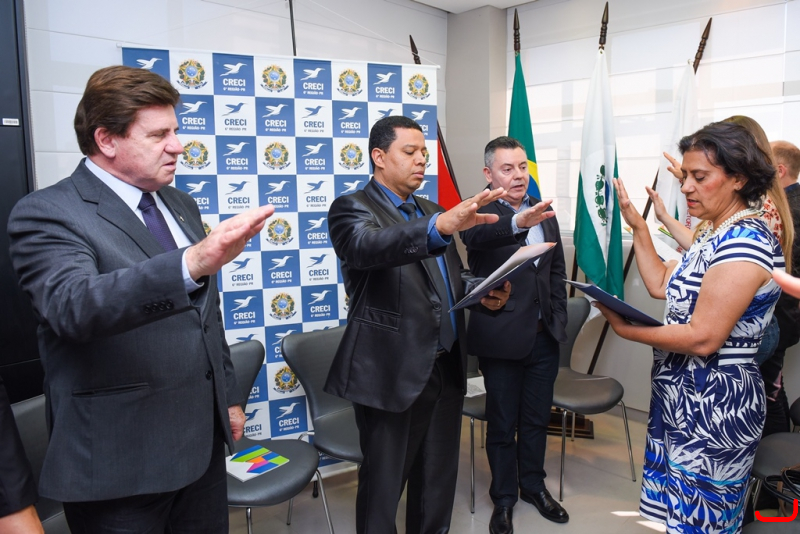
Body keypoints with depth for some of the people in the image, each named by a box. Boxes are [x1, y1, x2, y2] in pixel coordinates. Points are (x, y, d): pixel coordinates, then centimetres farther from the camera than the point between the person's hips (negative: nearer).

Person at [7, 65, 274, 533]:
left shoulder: (181, 205, 10)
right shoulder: (47, 213, -12)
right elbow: (74, 306, -32)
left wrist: (229, 398, 17)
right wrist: (192, 263, -46)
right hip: (118, 460, -6)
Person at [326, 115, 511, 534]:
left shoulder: (431, 211, 15)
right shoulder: (352, 209, -8)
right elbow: (369, 245, -32)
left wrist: (484, 296, -2)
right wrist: (440, 226, -48)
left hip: (446, 368, 7)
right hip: (393, 374, -7)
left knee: (440, 478, 19)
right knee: (384, 484, 8)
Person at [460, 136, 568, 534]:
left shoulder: (545, 214, 8)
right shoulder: (479, 214, -12)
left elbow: (557, 270, 15)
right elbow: (478, 235, -37)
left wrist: (558, 318, 10)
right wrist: (518, 222, -55)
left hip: (544, 336, 5)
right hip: (501, 337, -5)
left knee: (537, 418, 19)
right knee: (502, 423, 10)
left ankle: (534, 486, 40)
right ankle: (504, 498, 29)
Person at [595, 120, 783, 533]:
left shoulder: (745, 242, -22)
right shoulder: (716, 235, 8)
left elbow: (703, 339, -26)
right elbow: (661, 286, 11)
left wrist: (626, 330, -19)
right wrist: (637, 226, 8)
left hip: (713, 405, -9)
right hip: (681, 398, 9)